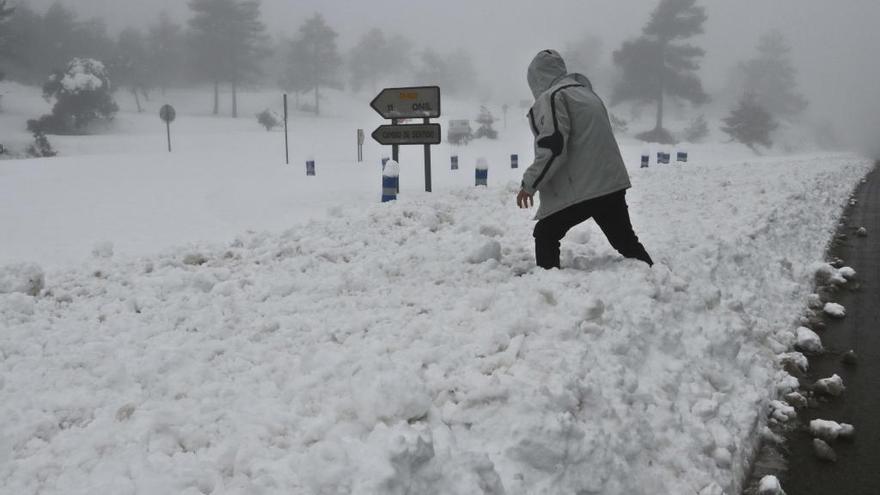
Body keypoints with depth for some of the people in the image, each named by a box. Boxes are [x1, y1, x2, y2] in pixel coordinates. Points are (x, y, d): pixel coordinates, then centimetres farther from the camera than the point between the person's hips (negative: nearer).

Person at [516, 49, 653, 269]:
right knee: (626, 241, 16)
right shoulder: (586, 93, 20)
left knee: (545, 235, 7)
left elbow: (552, 148, -17)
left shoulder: (551, 97, -7)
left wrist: (530, 184, -10)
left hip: (578, 189, -8)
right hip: (611, 183, 8)